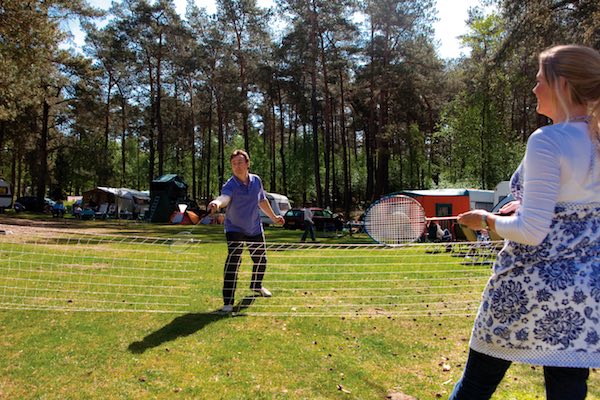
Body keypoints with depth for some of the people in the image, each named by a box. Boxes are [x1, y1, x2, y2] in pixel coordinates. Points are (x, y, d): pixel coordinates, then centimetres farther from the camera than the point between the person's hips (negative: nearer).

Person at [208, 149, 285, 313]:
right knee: (233, 261, -21)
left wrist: (273, 217, 20)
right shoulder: (230, 185, -22)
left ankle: (256, 286, 47)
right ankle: (228, 302, -14)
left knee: (261, 260, 17)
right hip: (235, 229, -5)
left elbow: (262, 201, 12)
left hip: (255, 229, 5)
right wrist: (216, 203, -69)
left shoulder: (256, 181, -5)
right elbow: (224, 197, -46)